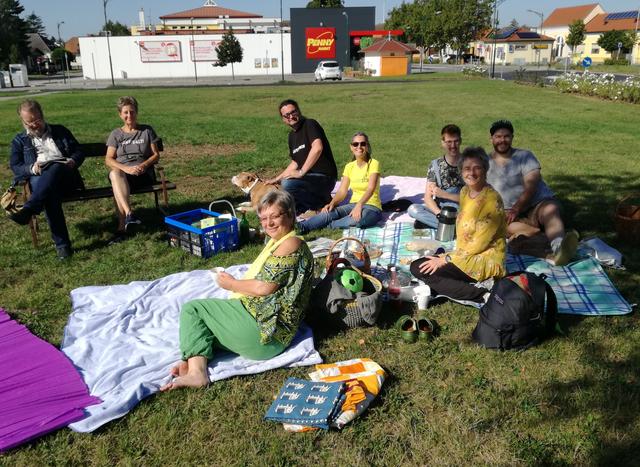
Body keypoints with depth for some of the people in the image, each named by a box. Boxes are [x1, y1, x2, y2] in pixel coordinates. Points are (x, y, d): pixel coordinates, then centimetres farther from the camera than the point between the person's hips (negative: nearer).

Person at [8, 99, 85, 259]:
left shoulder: (60, 131, 24)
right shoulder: (19, 141, 23)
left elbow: (79, 151, 20)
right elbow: (15, 166, 12)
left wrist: (73, 161, -4)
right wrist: (31, 168, -11)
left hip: (65, 176, 0)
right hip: (38, 179, 0)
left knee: (55, 168, -39)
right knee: (50, 193, -38)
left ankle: (28, 210, -51)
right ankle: (62, 244, -42)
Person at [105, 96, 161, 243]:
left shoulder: (147, 130, 14)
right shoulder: (116, 134, 14)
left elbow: (156, 155, 10)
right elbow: (108, 159, 4)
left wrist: (144, 165, -12)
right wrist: (126, 168, -16)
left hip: (143, 174, -1)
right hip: (122, 172, 1)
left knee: (118, 185, -34)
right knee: (115, 173, -38)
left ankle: (122, 227, -39)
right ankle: (129, 214, -53)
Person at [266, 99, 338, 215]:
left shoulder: (310, 124, -9)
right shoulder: (292, 135, 15)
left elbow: (318, 148, -27)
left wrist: (301, 172, -25)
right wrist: (276, 180, 20)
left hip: (324, 177, -9)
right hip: (309, 178, 9)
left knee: (288, 184, -31)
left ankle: (320, 204, -11)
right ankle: (321, 199, 13)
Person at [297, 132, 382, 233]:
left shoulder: (374, 164, -7)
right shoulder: (349, 167, 9)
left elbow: (371, 189, -22)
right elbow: (342, 191, 1)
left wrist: (359, 205, -40)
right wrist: (332, 203, -21)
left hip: (372, 206, -4)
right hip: (353, 205, 5)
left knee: (359, 219, -40)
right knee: (329, 212, -28)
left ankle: (325, 226, -27)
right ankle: (300, 227, -37)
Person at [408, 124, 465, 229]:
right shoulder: (435, 165, -1)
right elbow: (428, 197, -7)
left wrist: (444, 194, -16)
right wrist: (440, 214, -25)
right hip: (439, 209, 2)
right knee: (413, 209, -25)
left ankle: (428, 222, -20)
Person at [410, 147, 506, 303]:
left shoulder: (492, 199, -19)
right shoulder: (465, 191, 5)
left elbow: (479, 244, -20)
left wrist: (446, 259, -17)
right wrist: (449, 256, 2)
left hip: (485, 260, -9)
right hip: (465, 254, 9)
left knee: (424, 271, -17)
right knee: (416, 266, 1)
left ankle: (481, 294, -16)